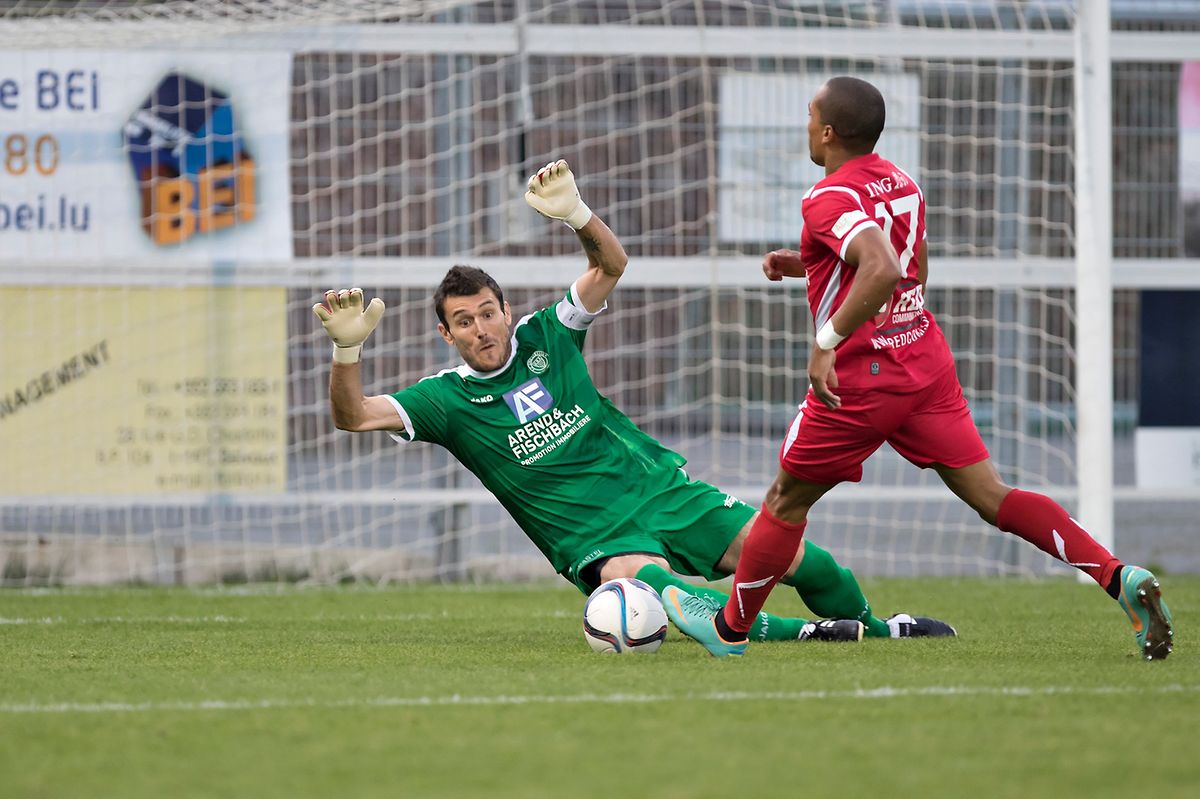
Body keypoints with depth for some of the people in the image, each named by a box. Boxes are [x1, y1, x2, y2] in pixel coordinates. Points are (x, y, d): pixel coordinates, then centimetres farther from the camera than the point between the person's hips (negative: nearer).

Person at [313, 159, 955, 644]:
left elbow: (611, 266, 0)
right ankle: (791, 633, -33)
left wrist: (576, 214, -21)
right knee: (651, 586, -39)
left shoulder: (545, 338, 5)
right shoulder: (448, 399, -2)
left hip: (662, 489, 4)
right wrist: (348, 348, -31)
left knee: (798, 560, -4)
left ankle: (872, 626, 25)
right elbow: (354, 416, -13)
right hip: (596, 538, -4)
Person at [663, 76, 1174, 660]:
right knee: (991, 496, -1)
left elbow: (884, 271, -33)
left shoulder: (829, 200, -16)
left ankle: (729, 628, 28)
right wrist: (805, 265, 24)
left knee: (786, 501, 13)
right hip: (926, 363, 7)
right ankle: (1119, 578, -19)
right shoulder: (902, 184, 11)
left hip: (859, 377, -7)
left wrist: (827, 340, -29)